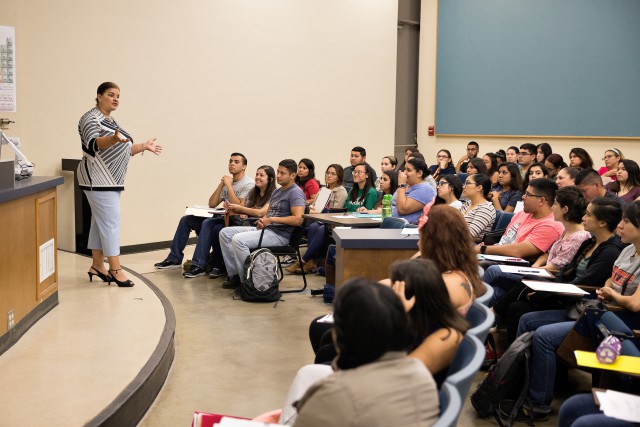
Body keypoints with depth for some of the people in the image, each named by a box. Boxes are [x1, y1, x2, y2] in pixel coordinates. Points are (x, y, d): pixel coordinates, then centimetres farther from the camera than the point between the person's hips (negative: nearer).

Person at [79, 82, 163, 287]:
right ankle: (115, 269, -9)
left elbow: (122, 150, 23)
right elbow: (94, 144, -27)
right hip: (98, 179, -9)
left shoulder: (110, 121, 18)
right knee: (111, 221, -11)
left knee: (101, 221, 10)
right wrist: (114, 139, -43)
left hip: (109, 180, 9)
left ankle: (97, 265, 16)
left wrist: (144, 146, 17)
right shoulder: (91, 118, -10)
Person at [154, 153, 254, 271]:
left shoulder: (248, 184, -9)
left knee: (208, 223, -34)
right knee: (186, 220, 2)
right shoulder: (227, 181, 15)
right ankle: (174, 259, 3)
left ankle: (199, 265, -33)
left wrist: (229, 185, -17)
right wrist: (221, 184, -2)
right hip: (223, 216, 9)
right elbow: (212, 204, 9)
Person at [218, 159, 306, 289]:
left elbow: (298, 220, -22)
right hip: (265, 229, 10)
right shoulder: (277, 192, 21)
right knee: (225, 233, 1)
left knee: (238, 239, -28)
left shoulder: (296, 193, -9)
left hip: (280, 235, -10)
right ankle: (234, 274, -4)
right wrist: (262, 221, 3)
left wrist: (272, 219, -17)